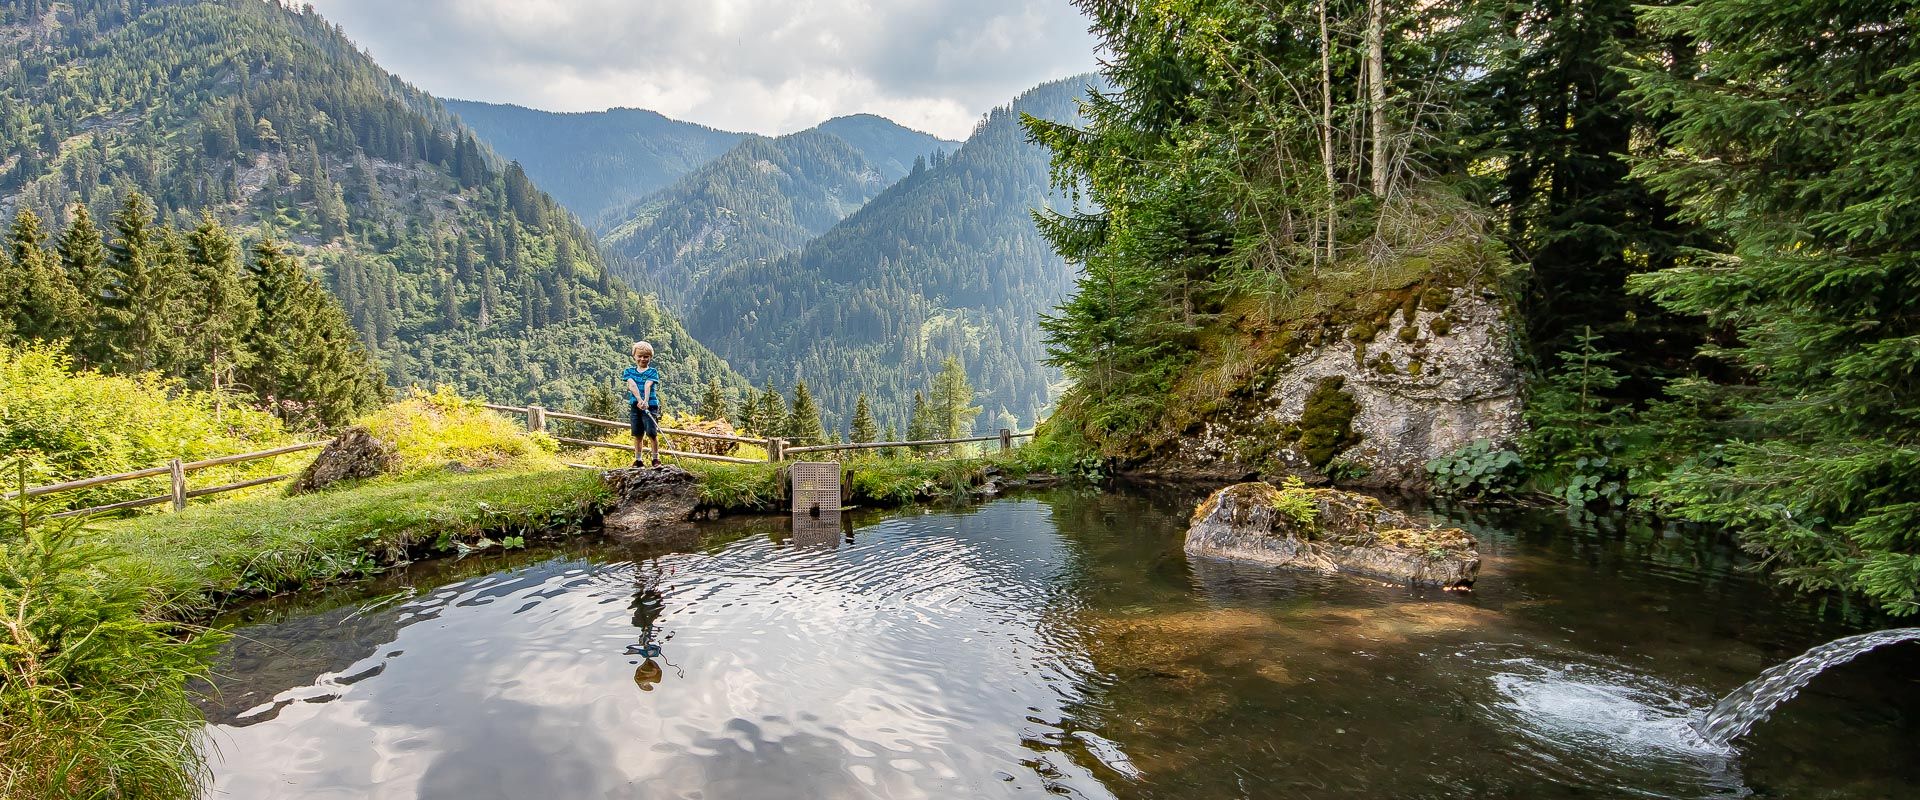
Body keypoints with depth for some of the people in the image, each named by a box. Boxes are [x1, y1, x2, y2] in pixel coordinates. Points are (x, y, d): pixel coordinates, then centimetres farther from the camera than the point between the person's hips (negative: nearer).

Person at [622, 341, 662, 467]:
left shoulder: (652, 372, 2)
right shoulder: (629, 371, 9)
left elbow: (647, 386, -16)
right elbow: (632, 385, -9)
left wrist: (645, 401, -32)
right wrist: (639, 400, -26)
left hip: (650, 405, -3)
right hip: (634, 405, 3)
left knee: (652, 433, -9)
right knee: (638, 434, 9)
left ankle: (656, 458, 4)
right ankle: (638, 460, 18)